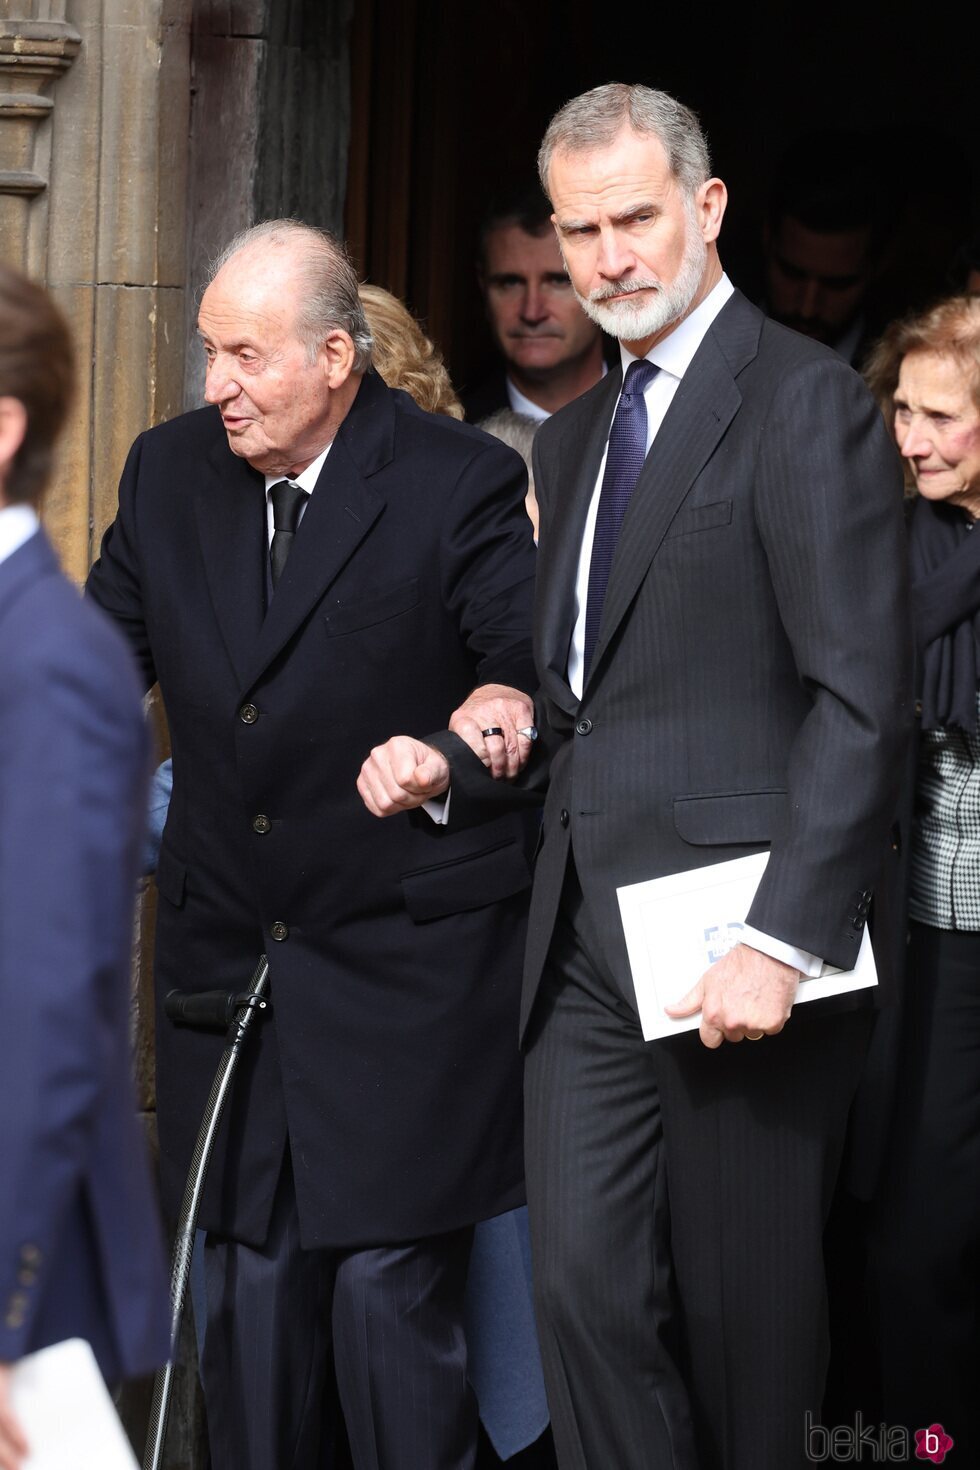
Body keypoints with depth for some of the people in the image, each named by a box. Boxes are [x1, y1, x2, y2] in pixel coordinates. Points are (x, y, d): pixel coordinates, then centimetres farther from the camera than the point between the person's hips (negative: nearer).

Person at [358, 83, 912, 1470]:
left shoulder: (805, 400, -7)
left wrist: (786, 940, -20)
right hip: (586, 940, 7)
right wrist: (453, 759, 7)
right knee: (586, 1283, 1)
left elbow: (862, 701, -14)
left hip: (736, 939, -7)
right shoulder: (573, 438, 19)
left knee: (744, 1305, 3)